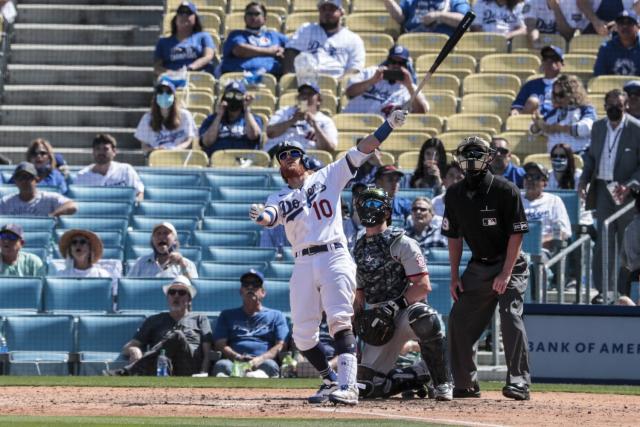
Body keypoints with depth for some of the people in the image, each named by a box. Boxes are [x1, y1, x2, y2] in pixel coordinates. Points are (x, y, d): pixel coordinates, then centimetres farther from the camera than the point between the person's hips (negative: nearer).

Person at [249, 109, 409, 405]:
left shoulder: (327, 177, 12)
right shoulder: (279, 198, 15)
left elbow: (361, 152, 6)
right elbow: (271, 216, -7)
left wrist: (389, 125, -3)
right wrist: (260, 216, -32)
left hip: (335, 257, -4)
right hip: (303, 265, 4)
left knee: (339, 319, -20)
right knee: (302, 334, 2)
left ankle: (347, 387, -29)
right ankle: (331, 381, 23)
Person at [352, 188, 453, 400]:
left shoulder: (401, 243, -6)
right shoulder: (360, 248, 14)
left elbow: (424, 286, -15)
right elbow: (360, 294, 19)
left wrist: (395, 305, -24)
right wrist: (355, 325, 5)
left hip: (407, 311, -6)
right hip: (380, 321, 6)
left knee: (424, 318, -43)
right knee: (367, 385, -10)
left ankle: (443, 383, -29)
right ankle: (421, 375, 11)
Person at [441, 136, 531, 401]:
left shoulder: (505, 190, -15)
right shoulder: (455, 194, 2)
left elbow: (516, 233, -15)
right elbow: (454, 236, 10)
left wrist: (506, 274, -20)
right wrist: (455, 276, 5)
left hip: (509, 264, -6)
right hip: (478, 266, 6)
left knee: (510, 317, -22)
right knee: (458, 321, 1)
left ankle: (519, 382, -22)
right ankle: (465, 385, 13)